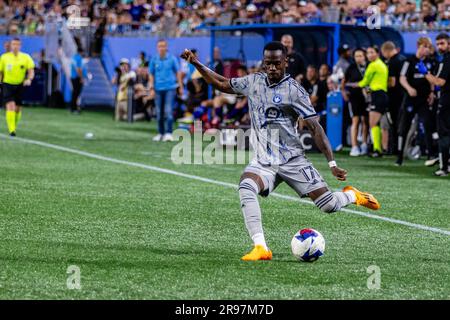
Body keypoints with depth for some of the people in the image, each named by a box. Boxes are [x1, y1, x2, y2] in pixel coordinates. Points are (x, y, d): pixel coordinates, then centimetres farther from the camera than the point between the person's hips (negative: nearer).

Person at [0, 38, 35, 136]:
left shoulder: (26, 57, 1)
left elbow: (31, 70, -3)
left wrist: (29, 79, -21)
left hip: (20, 85, 1)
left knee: (17, 109, 8)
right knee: (10, 106, -18)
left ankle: (14, 126, 33)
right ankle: (11, 129, -22)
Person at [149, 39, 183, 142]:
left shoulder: (172, 59, 1)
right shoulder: (154, 60, 5)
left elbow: (178, 73, 6)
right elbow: (151, 75, 10)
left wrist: (180, 86, 3)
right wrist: (151, 88, 3)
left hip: (170, 88, -3)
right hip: (158, 89, 3)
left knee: (168, 111, -12)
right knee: (159, 112, 7)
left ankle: (168, 133, -13)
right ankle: (161, 133, 17)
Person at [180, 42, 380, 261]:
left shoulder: (294, 90, -7)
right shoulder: (254, 82, 6)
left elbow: (315, 128, -8)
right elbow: (222, 84, 21)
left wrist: (332, 163, -13)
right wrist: (197, 64, 12)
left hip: (292, 159, -3)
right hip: (263, 161, 3)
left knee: (329, 205, -9)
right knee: (246, 187, -31)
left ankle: (351, 195, 29)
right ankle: (261, 248, -34)